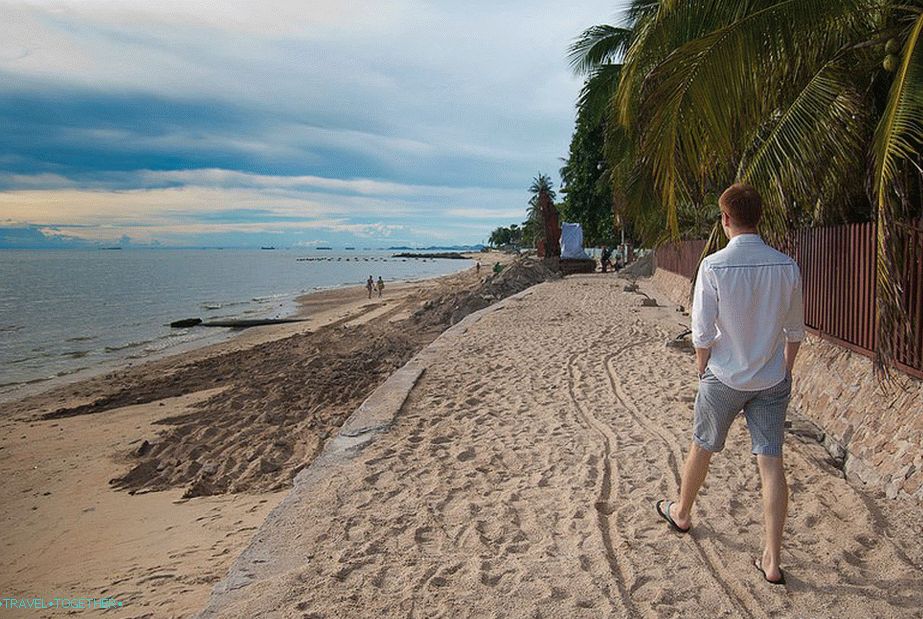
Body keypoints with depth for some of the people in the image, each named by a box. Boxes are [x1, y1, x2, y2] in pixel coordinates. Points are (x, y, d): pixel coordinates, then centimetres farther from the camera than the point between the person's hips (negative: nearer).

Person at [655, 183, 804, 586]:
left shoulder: (714, 266, -16)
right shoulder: (786, 266, -4)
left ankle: (682, 513, 41)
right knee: (771, 462, 4)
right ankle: (772, 560, 8)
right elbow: (795, 331, 5)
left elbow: (702, 332, -12)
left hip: (725, 378, -3)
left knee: (702, 448, 18)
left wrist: (702, 368, 5)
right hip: (772, 381, 3)